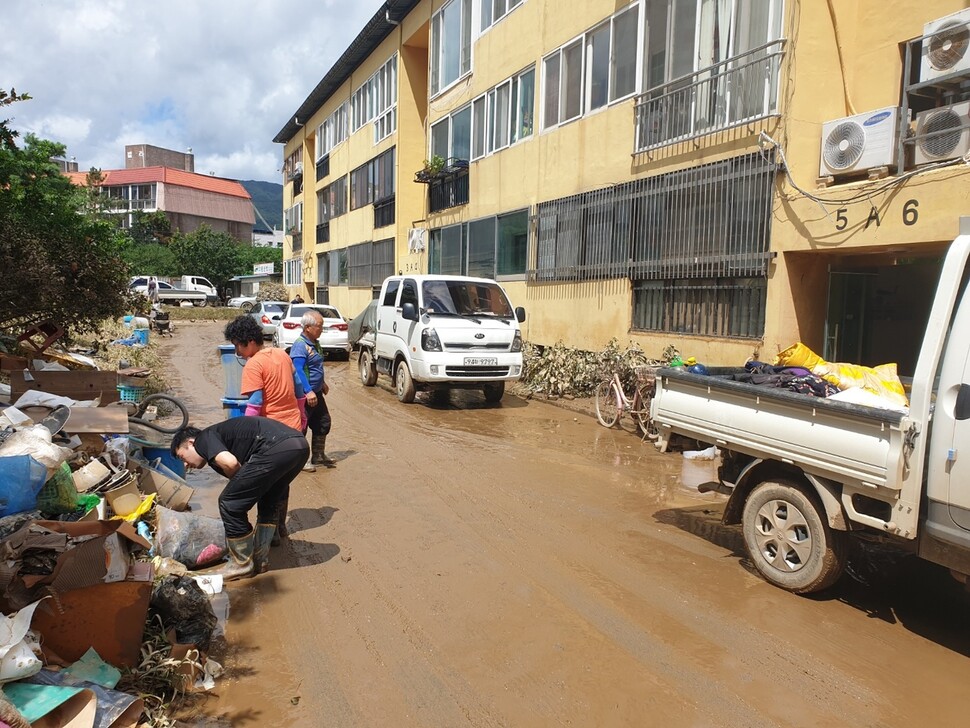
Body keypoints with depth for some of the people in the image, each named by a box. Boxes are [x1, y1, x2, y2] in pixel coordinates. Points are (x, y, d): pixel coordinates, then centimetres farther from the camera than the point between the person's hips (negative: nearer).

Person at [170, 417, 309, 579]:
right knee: (268, 502, 31)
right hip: (300, 444, 10)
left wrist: (237, 480, 12)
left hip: (275, 448, -10)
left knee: (230, 503, 7)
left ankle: (242, 564, 21)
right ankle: (260, 559, 38)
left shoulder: (204, 439, 13)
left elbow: (230, 463, -10)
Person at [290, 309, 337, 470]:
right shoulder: (300, 345, -19)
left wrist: (322, 383, 30)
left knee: (323, 423, 16)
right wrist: (308, 391, -32)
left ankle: (318, 456, 30)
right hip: (305, 395, -10)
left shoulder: (314, 343, 11)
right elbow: (298, 370, -27)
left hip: (316, 393, 10)